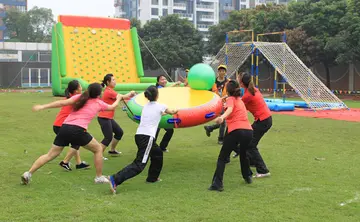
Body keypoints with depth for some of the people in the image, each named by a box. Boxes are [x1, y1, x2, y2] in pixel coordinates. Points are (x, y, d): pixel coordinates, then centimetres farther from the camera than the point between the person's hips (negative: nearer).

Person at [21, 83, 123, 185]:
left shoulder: (79, 97, 15)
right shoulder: (99, 103, 13)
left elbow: (63, 103, 0)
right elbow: (112, 107, 35)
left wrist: (43, 107, -2)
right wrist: (118, 99, 55)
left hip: (64, 128, 4)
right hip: (78, 131, -3)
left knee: (50, 155, 12)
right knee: (98, 149, 18)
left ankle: (28, 174, 5)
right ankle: (99, 177, 22)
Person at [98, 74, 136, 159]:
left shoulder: (109, 91, 12)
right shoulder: (108, 91, -17)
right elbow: (122, 97, -13)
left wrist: (130, 95, -3)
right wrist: (131, 93, 4)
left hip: (109, 118, 10)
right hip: (104, 118, -10)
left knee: (119, 132, 18)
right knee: (108, 138, -9)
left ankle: (112, 150, 30)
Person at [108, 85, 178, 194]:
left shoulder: (146, 106, 18)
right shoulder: (160, 106, 3)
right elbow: (172, 112, 26)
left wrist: (163, 113, 61)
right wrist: (175, 111, 49)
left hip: (139, 135, 8)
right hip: (147, 137, -8)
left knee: (157, 153, 29)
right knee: (139, 164, -14)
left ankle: (152, 177, 36)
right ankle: (115, 179, -29)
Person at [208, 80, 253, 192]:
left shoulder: (230, 99, 6)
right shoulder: (240, 100, 26)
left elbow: (230, 109, -18)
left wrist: (222, 117, -37)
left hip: (236, 131, -7)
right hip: (249, 130, 7)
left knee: (222, 158, 2)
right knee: (243, 153, 34)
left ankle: (217, 184, -9)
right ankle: (248, 176, 45)